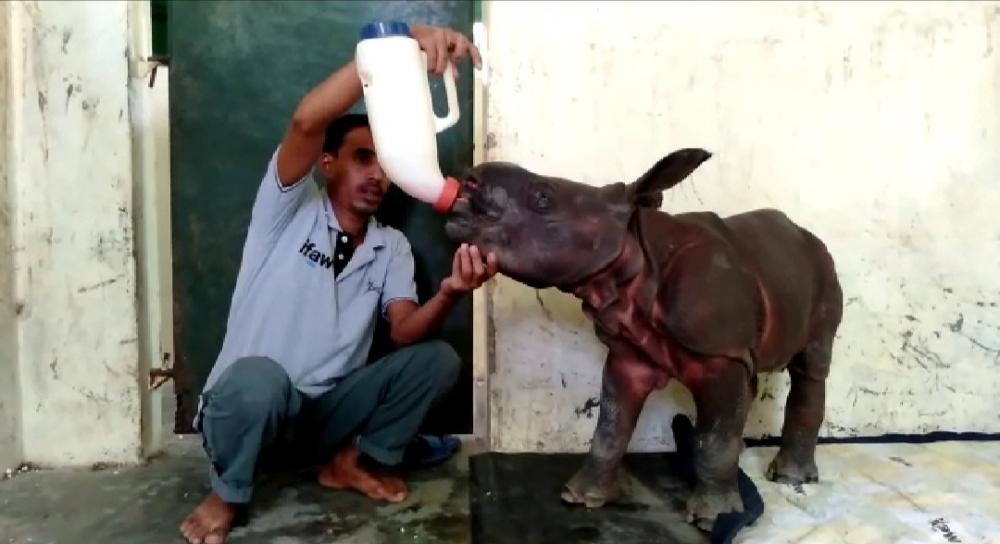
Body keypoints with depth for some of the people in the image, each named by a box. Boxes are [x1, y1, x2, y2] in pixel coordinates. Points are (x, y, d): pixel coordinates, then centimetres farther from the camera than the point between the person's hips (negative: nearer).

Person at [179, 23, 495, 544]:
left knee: (437, 359, -14)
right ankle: (226, 495, -7)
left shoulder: (391, 246, 6)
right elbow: (307, 122, -29)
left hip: (328, 410, 5)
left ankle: (350, 462, 7)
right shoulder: (291, 208, -8)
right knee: (258, 376, -40)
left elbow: (405, 332, -10)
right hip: (248, 400, -4)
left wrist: (448, 294, -32)